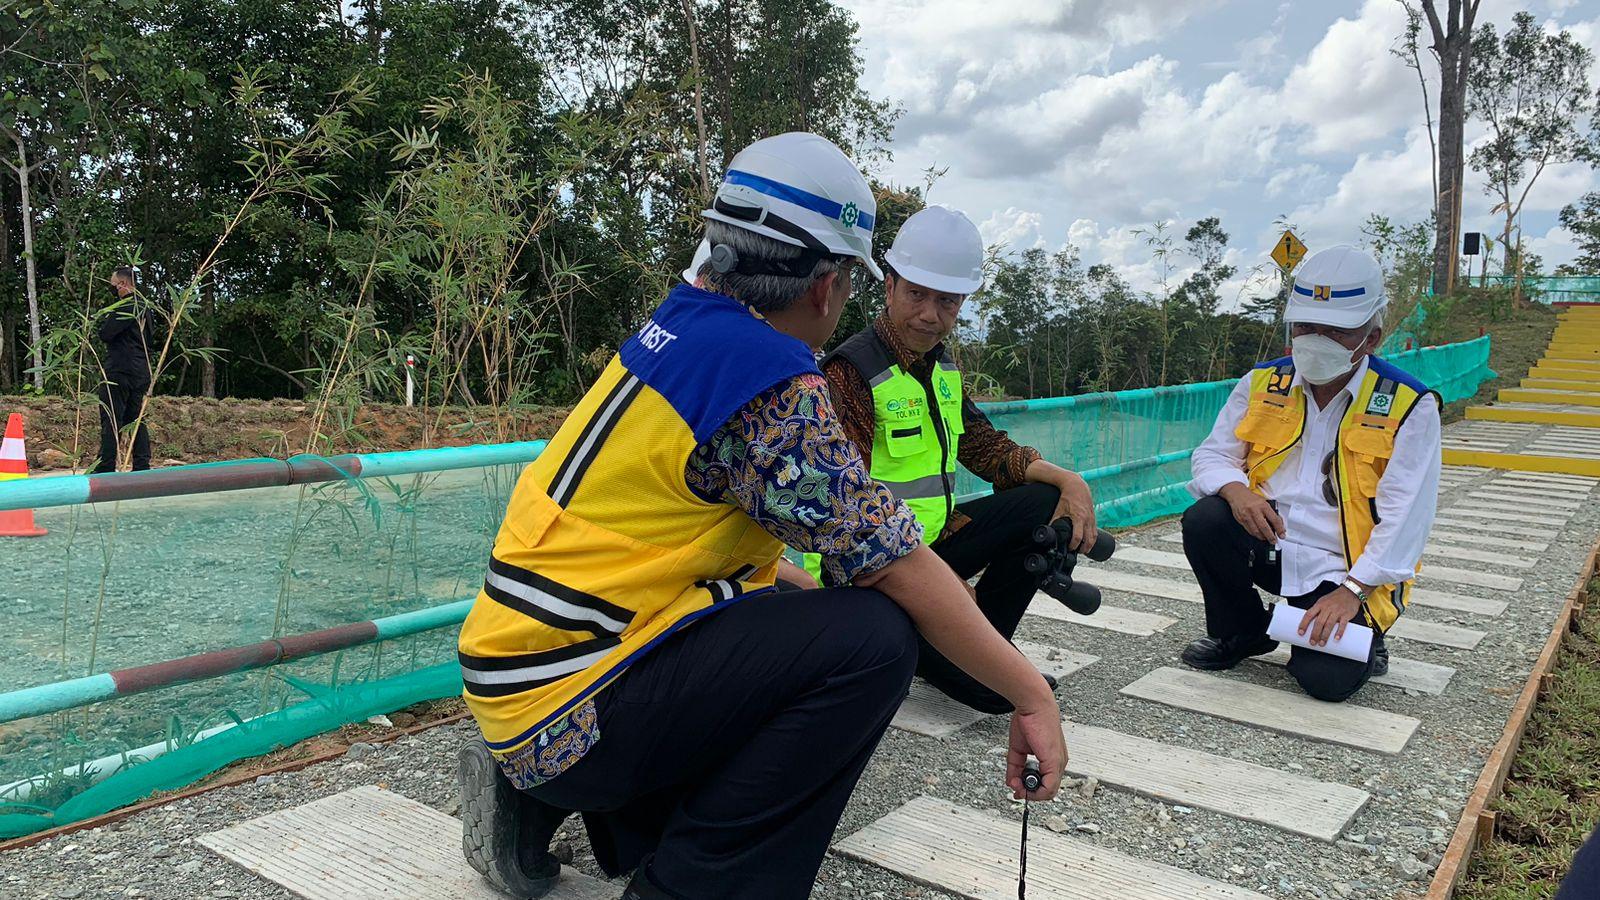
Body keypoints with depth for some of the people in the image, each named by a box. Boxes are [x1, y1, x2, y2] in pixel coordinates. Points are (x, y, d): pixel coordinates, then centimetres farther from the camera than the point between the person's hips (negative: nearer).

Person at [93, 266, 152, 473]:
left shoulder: (125, 307, -12)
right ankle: (142, 466, 8)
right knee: (136, 419, 10)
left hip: (120, 371, -9)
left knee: (111, 420, -6)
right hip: (141, 372, 9)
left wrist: (104, 321, 2)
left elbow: (105, 334, -14)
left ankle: (106, 467, -8)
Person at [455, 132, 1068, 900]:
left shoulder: (681, 322, 9)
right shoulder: (769, 377, -18)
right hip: (568, 710, -9)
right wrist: (1030, 694, -4)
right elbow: (896, 565, -16)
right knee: (872, 639, -17)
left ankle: (538, 803, 20)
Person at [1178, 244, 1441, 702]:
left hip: (1346, 570, -3)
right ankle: (1240, 633, 2)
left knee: (1327, 679, -23)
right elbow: (1212, 455, 3)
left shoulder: (1409, 406, -9)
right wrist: (1235, 489, -22)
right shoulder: (1264, 383, 3)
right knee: (1204, 521, -26)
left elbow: (1405, 516, -14)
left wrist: (1352, 590, -21)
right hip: (1270, 542, 4)